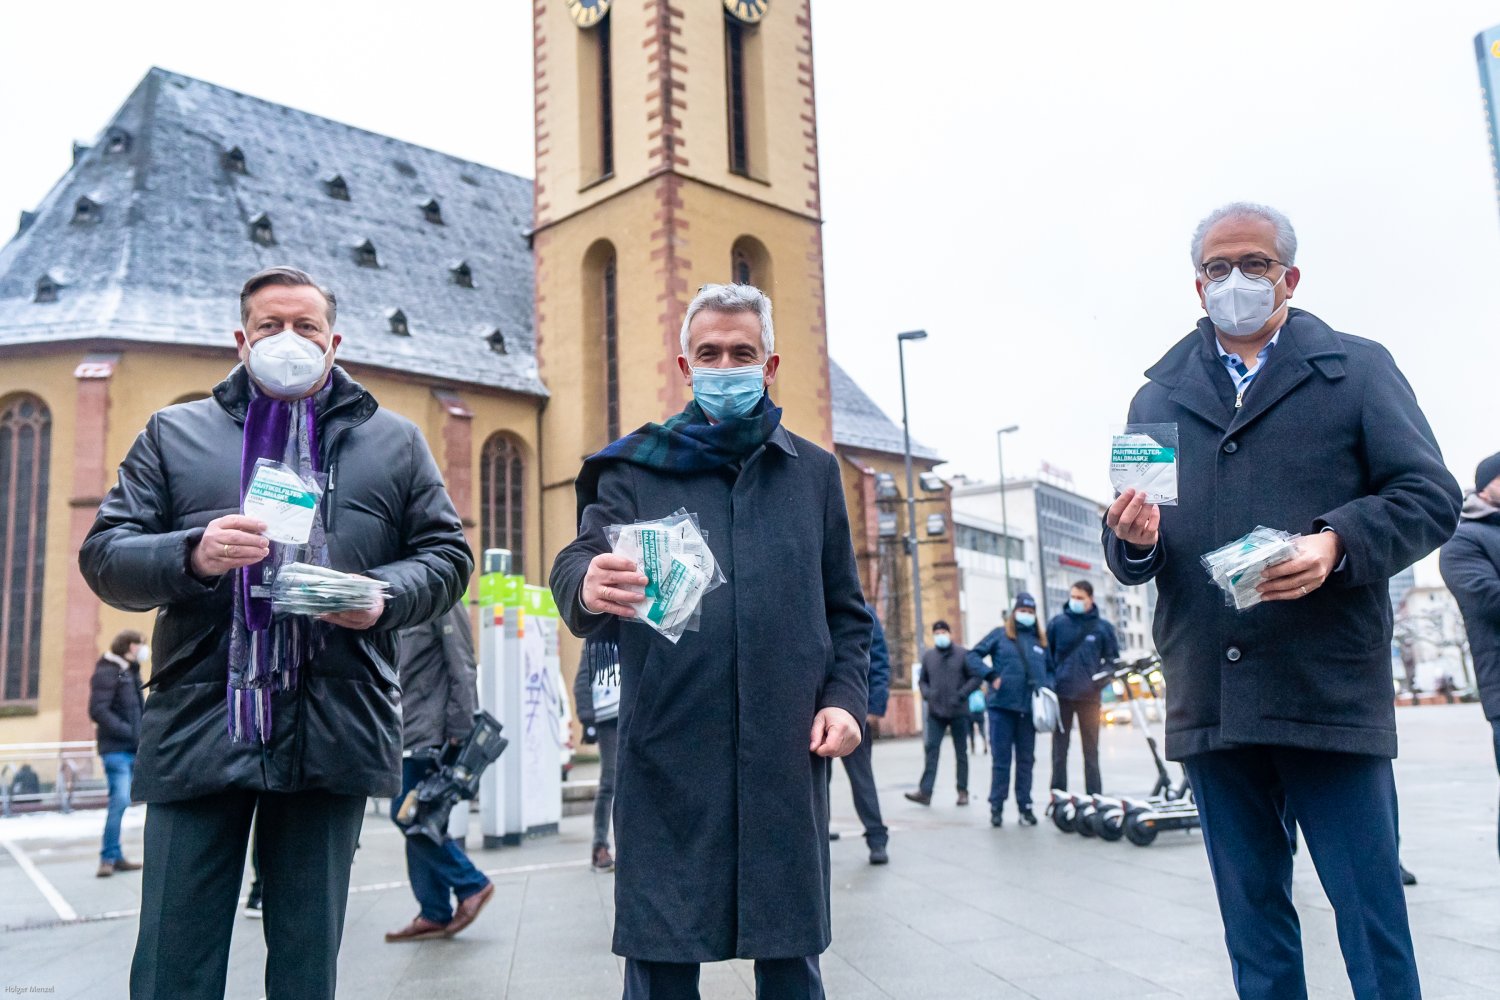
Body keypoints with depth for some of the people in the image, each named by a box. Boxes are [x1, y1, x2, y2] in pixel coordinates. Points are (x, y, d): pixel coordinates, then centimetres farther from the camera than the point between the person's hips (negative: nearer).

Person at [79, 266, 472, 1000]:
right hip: (198, 727, 0)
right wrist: (191, 556, -15)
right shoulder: (173, 434, 12)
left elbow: (446, 555, 10)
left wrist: (385, 595, -11)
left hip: (333, 735, 0)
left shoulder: (394, 442, 13)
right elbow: (103, 554, 6)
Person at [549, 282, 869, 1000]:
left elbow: (847, 611, 17)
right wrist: (588, 586, -30)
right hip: (668, 758, -1)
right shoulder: (634, 466, 7)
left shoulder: (813, 470, 14)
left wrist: (845, 696, 1)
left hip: (787, 759, 2)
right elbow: (577, 565, -7)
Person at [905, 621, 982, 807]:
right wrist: (926, 693, -5)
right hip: (935, 712, 2)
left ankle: (963, 791, 16)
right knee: (931, 749, -5)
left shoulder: (962, 654, -3)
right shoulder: (928, 655, 7)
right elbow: (922, 680, 15)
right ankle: (925, 791, -8)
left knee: (961, 752, 8)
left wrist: (961, 695, -15)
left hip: (958, 712, -2)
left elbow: (977, 676, -6)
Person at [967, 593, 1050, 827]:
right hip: (1002, 705, -3)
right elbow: (973, 655, -1)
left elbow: (1049, 668, 21)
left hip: (1029, 708, 3)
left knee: (1026, 759, 9)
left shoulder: (1041, 640, 13)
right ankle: (996, 807, 8)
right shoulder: (1000, 634, 1)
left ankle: (1025, 806, 17)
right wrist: (991, 676, -13)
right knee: (1001, 759, 1)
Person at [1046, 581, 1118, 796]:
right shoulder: (1057, 623, 1)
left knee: (1091, 749, 6)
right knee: (1059, 749, 4)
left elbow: (1112, 658, 11)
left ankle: (1094, 797, 11)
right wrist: (1049, 679, -4)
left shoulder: (1103, 627, 2)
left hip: (1089, 696, 0)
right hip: (1061, 695, 0)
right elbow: (1045, 654, 7)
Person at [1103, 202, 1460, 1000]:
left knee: (1371, 919, 5)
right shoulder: (1158, 396, 14)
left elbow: (1431, 497, -1)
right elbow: (1131, 552, 12)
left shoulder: (1358, 369, 7)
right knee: (1253, 926, 13)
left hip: (1331, 694, -2)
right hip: (1210, 702, 3)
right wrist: (1133, 538, -12)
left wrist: (1338, 544, -19)